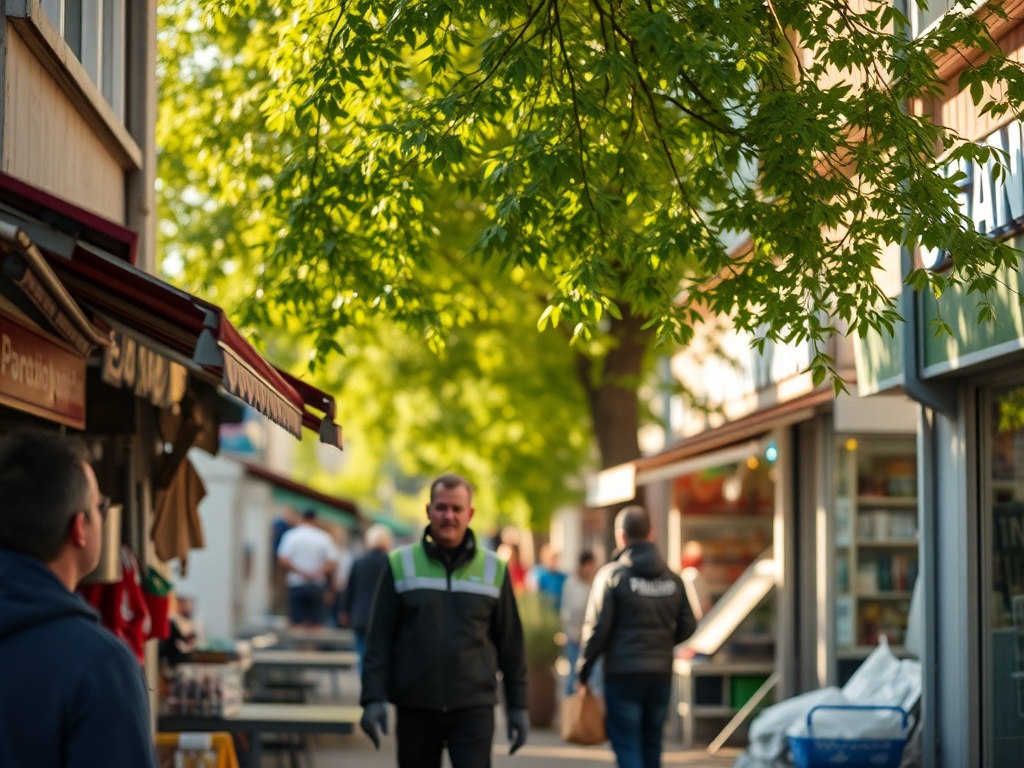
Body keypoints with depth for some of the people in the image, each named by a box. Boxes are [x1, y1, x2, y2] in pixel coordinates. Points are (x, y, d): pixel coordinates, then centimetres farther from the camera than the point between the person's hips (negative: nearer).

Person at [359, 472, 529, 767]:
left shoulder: (493, 569, 5)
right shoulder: (401, 565, 3)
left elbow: (510, 642, 9)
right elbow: (380, 638, 1)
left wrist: (517, 705, 6)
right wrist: (374, 698, -8)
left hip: (474, 709, -1)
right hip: (415, 708, 1)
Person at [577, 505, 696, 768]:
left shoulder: (613, 574, -7)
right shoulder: (672, 578, 7)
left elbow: (597, 628, -10)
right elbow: (687, 626, 9)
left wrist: (583, 671, -1)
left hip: (623, 675, -5)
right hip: (661, 674, 5)